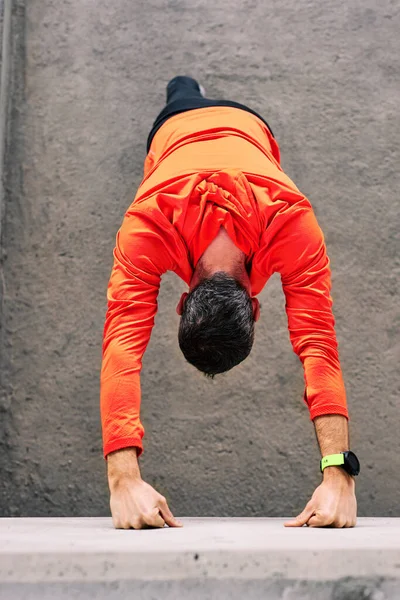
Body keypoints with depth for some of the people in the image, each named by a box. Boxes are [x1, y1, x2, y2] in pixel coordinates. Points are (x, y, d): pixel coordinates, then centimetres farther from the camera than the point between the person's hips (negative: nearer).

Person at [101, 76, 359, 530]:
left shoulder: (292, 223, -55)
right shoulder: (144, 228, -55)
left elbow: (318, 345, -59)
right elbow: (122, 347, -62)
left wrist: (339, 474, -68)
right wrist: (124, 479, -74)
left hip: (247, 126, 1)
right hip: (175, 127, -1)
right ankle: (187, 90, 74)